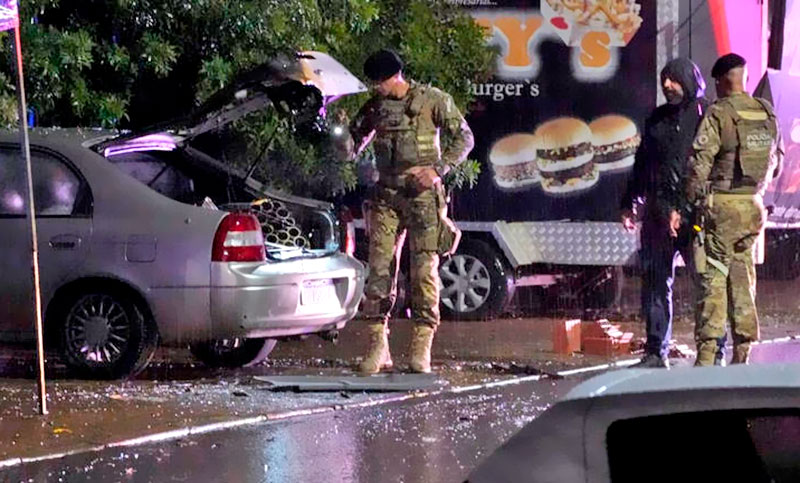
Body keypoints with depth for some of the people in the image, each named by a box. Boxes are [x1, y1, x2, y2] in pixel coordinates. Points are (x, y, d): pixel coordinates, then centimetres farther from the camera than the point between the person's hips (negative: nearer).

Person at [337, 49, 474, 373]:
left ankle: (421, 349, -6)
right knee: (379, 268, -4)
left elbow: (464, 138, 0)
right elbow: (352, 149, 16)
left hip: (422, 195, -3)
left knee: (425, 268, -8)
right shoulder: (374, 107, 9)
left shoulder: (432, 100, -2)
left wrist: (438, 169, -12)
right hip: (386, 196, 4)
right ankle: (378, 348, -1)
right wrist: (342, 128, -6)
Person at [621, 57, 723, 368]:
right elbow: (642, 165, 26)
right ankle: (656, 352, 13)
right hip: (658, 212, 6)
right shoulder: (658, 118, 17)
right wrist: (630, 204, 22)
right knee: (654, 281, 7)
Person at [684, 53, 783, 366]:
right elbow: (776, 161, 16)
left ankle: (707, 354, -7)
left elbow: (700, 162, -14)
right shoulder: (767, 114, 7)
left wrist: (691, 199, -4)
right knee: (743, 276, 12)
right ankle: (742, 352, 12)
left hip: (722, 203, -5)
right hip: (753, 205, 5)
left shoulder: (718, 113, -11)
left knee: (714, 277, -3)